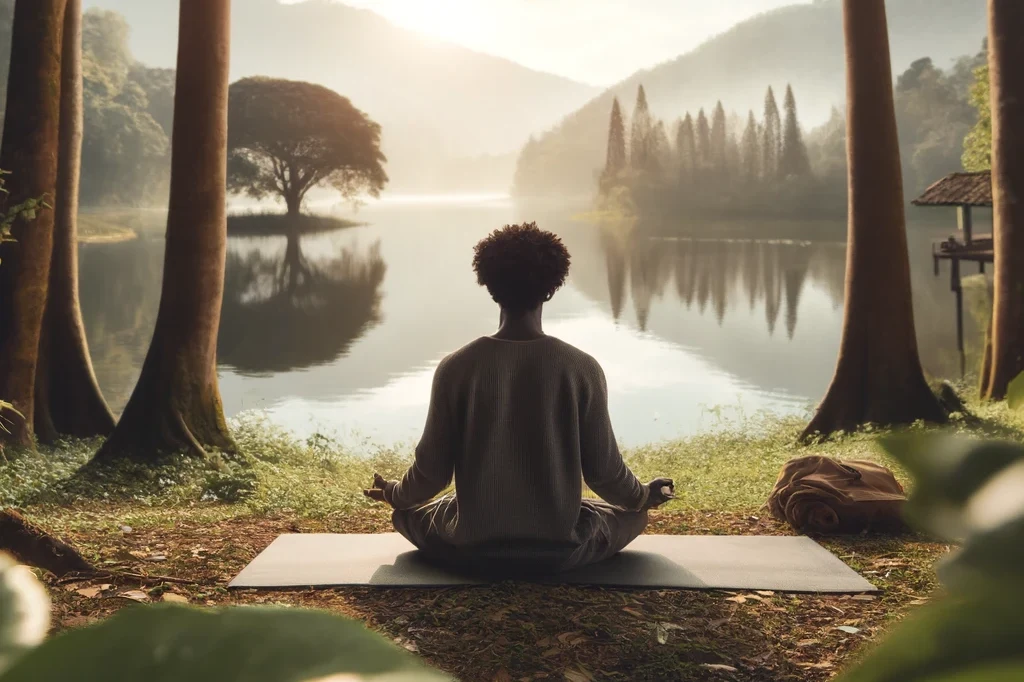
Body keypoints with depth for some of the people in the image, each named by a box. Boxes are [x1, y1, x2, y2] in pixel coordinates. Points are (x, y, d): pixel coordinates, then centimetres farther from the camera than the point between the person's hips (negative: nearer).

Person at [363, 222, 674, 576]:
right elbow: (604, 471, -4)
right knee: (630, 513, 28)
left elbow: (432, 471, -4)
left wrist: (393, 494, 18)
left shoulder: (455, 368, -11)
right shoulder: (583, 369, -11)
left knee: (408, 510, 30)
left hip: (473, 547, 1)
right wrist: (645, 495, 19)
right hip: (560, 548, 0)